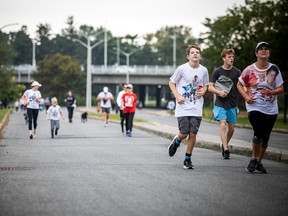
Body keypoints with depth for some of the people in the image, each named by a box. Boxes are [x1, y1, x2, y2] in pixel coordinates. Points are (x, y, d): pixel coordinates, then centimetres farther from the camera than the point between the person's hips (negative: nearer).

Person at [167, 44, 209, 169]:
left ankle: (188, 159, 12)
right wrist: (177, 96, -10)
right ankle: (177, 141, 31)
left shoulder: (204, 70, 4)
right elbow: (171, 83, 4)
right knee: (184, 133, -6)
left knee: (193, 133, -1)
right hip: (183, 107, -2)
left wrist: (202, 92, -3)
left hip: (197, 108, 3)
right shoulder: (182, 69, -6)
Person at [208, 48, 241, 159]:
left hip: (232, 104, 3)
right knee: (223, 125, -17)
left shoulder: (237, 72, 6)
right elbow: (210, 87, 0)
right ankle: (226, 150, -19)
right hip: (220, 103, -3)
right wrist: (219, 92, -18)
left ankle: (224, 144, 32)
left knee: (231, 128, 7)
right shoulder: (217, 71, 1)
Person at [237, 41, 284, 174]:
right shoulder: (249, 70, -3)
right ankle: (254, 159, 4)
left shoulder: (274, 69, 2)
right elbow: (239, 84, 9)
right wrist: (246, 97, -7)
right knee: (258, 134, -17)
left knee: (265, 137, 7)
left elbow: (281, 88, 5)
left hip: (271, 109, 3)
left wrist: (271, 92, -15)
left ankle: (259, 162, 22)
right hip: (254, 107, -3)